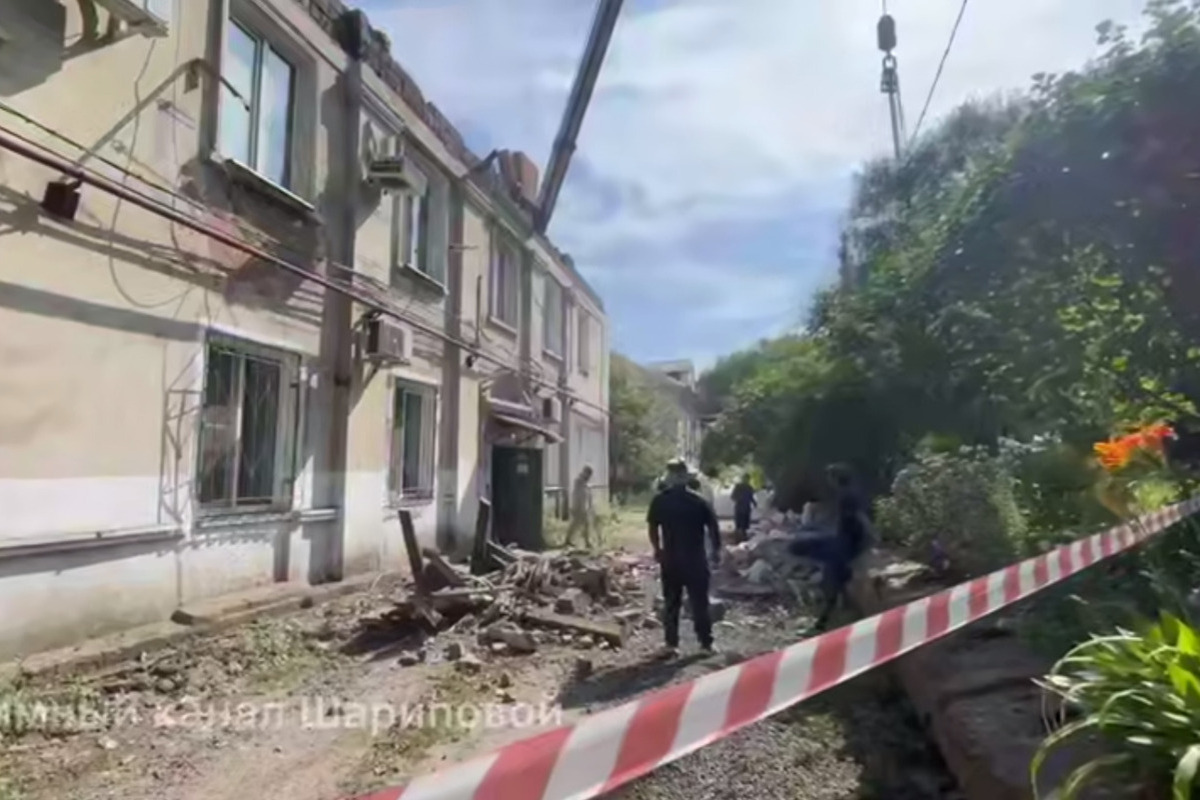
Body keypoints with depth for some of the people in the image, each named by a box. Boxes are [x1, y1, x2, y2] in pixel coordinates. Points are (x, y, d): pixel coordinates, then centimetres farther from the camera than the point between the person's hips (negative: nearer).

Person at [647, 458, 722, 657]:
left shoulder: (659, 501, -3)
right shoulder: (699, 501, -6)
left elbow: (652, 527, 1)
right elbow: (713, 527, -4)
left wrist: (657, 549, 14)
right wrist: (716, 550, 6)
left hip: (670, 559, 1)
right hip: (695, 558, -1)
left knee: (671, 602, 10)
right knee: (699, 602, 8)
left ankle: (671, 644, 11)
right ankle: (706, 642, 14)